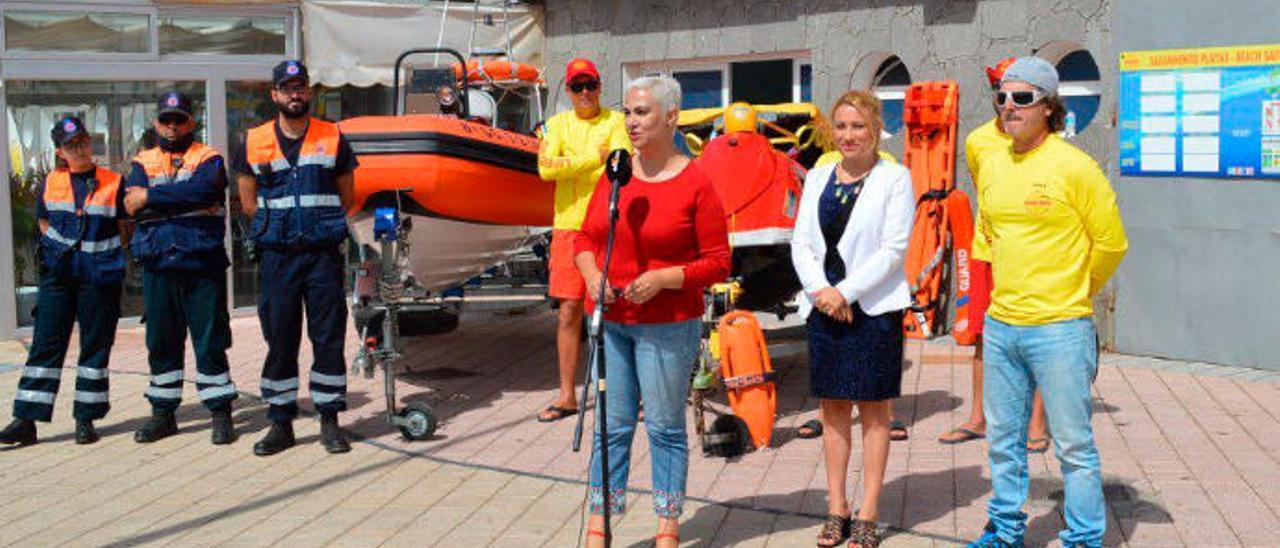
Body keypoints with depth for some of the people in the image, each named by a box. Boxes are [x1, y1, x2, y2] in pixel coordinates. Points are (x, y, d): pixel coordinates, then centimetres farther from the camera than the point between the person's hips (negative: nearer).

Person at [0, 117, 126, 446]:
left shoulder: (113, 183, 1)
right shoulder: (50, 184, 8)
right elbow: (43, 222, 21)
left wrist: (109, 259, 0)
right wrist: (58, 249, 9)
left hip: (99, 275, -2)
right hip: (57, 273, 2)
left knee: (95, 345, 3)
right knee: (45, 343, 0)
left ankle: (86, 418, 12)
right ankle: (27, 420, 3)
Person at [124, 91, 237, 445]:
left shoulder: (208, 158, 6)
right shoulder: (143, 162, 15)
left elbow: (203, 191, -17)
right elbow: (132, 205, -2)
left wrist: (152, 197, -11)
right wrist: (182, 201, -11)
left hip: (202, 262, -3)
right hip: (157, 266, 3)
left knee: (210, 341, -1)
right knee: (161, 342, 9)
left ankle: (220, 412, 7)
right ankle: (163, 413, 20)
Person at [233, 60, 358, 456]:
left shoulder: (333, 139, 6)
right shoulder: (254, 143, 7)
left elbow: (346, 198, 12)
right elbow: (249, 202, 13)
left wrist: (321, 225, 7)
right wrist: (279, 226, 7)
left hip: (324, 254, 0)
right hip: (277, 256, 1)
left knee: (329, 337, 1)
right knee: (279, 339, 4)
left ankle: (330, 421, 9)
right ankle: (280, 423, 12)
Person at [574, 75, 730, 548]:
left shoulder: (696, 184, -8)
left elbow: (718, 262, -7)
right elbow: (585, 237, 13)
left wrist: (663, 278, -20)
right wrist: (592, 274, -7)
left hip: (668, 325, -4)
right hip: (610, 320, 4)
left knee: (665, 427, 5)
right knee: (611, 425, 9)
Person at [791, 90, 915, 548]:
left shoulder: (895, 178, -2)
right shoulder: (817, 177, 11)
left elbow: (894, 249, -9)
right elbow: (800, 242, 6)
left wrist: (846, 291, -14)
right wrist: (820, 291, -9)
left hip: (874, 308, -4)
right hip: (823, 306, 4)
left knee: (873, 411, 4)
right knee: (833, 408, 9)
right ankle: (837, 510, 19)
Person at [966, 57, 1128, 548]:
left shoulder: (1073, 166, -11)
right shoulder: (990, 164, 7)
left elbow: (1111, 243, -3)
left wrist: (1072, 290, 8)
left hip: (1060, 328, -6)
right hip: (1000, 324, 6)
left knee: (1074, 444, 3)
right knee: (1003, 439, 16)